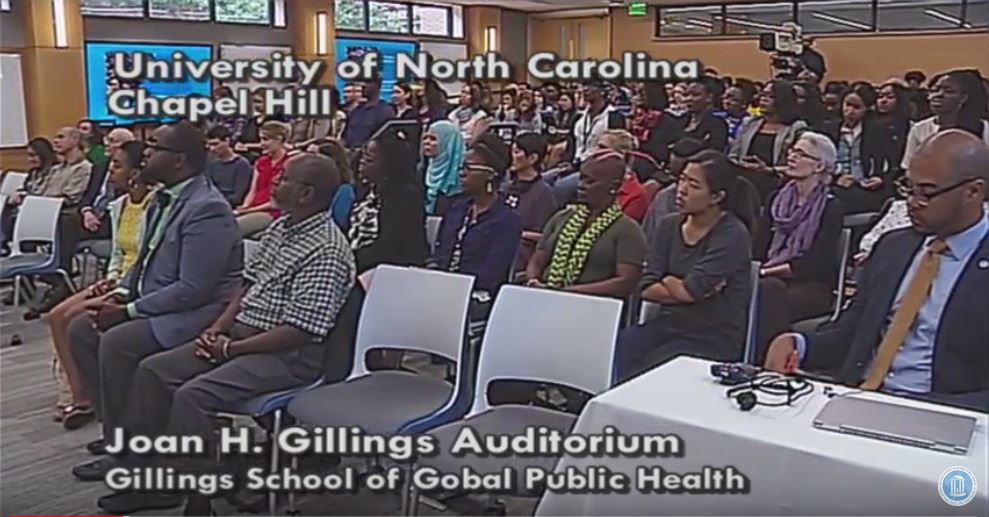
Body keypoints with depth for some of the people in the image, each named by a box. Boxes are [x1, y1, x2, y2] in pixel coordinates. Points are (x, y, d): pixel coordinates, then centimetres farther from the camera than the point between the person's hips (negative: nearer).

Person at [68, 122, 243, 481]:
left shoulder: (207, 209, -22)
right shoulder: (164, 197, 8)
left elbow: (192, 289, -26)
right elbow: (146, 259, 20)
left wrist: (129, 311, -20)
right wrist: (122, 293, 2)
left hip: (198, 311, -10)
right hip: (159, 304, 10)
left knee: (117, 343, -26)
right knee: (82, 328, 6)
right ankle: (115, 426, 15)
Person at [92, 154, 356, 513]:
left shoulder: (326, 251, -20)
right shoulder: (281, 227, 9)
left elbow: (298, 331, -24)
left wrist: (231, 348, -17)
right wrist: (217, 328, 1)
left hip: (289, 355, -9)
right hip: (240, 334, 10)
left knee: (192, 395, -26)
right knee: (152, 371, 1)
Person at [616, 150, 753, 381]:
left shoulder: (733, 236, -12)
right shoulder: (669, 225, 7)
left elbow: (690, 290, -20)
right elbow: (647, 289, 0)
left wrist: (668, 281, -1)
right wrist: (681, 289, -13)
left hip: (714, 339, -5)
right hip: (668, 325, 5)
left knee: (635, 374, -27)